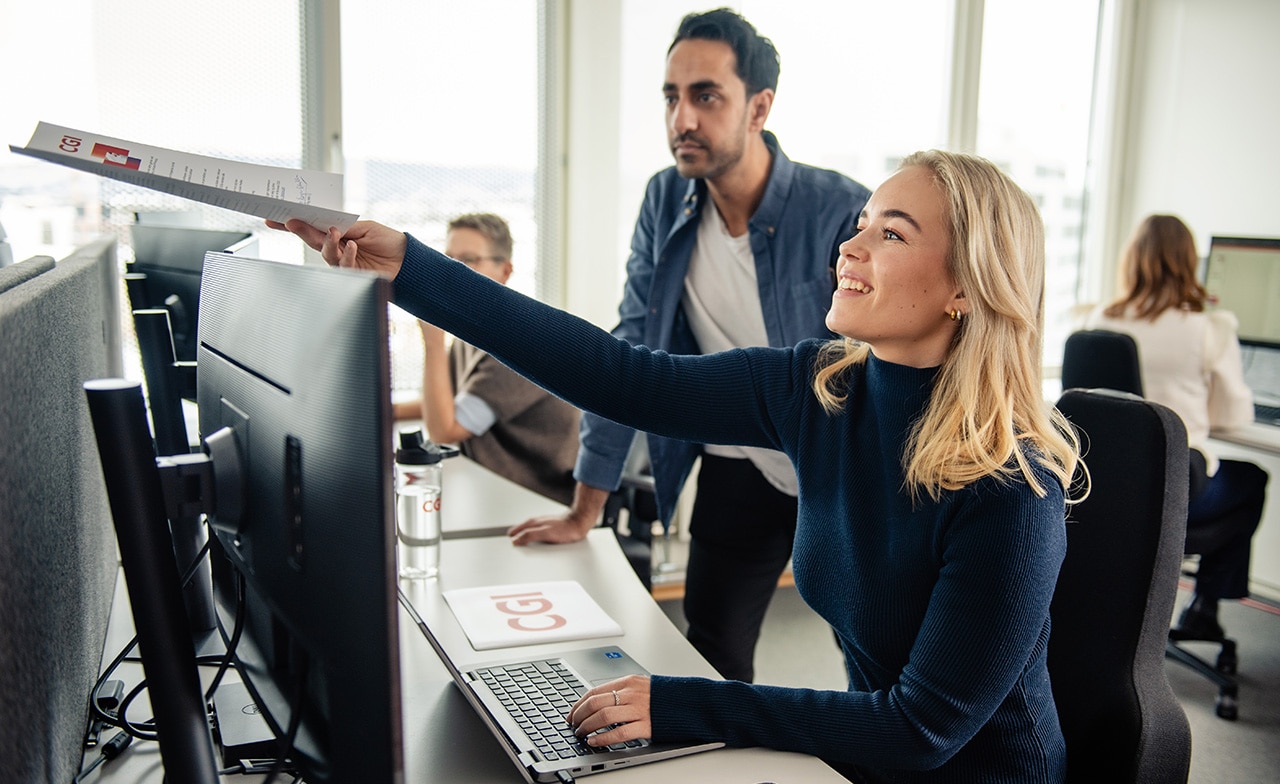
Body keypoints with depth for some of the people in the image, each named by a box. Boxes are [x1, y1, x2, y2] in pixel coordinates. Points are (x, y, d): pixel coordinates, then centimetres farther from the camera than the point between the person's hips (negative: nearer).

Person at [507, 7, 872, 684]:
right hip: (735, 474, 4)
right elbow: (628, 353, -1)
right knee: (710, 666, 9)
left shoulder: (841, 212, -20)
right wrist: (585, 510, -1)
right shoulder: (666, 201, -5)